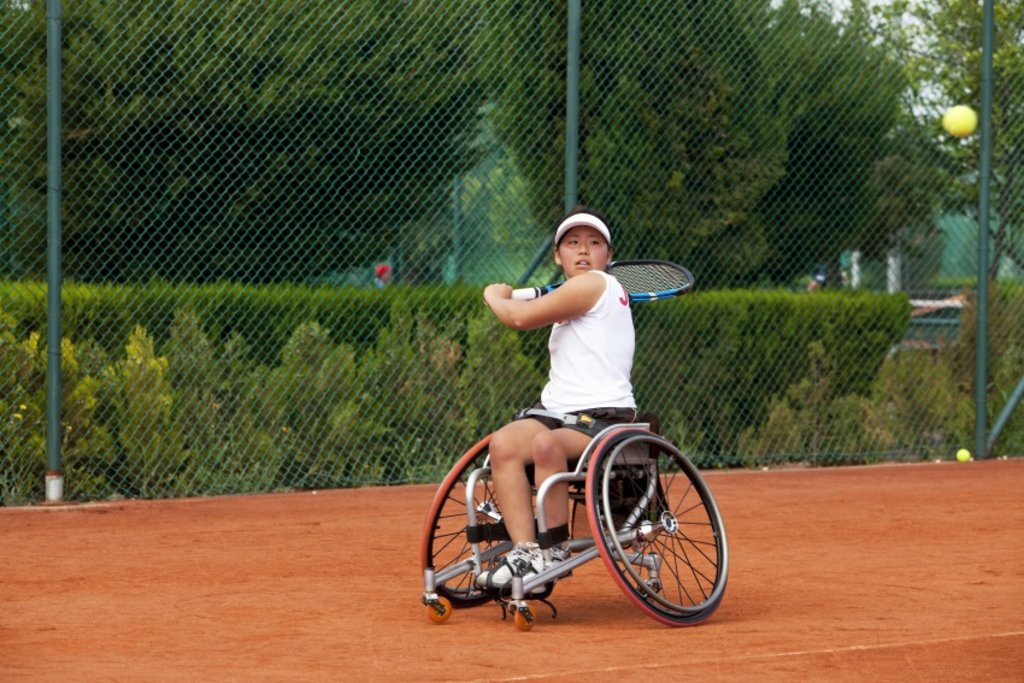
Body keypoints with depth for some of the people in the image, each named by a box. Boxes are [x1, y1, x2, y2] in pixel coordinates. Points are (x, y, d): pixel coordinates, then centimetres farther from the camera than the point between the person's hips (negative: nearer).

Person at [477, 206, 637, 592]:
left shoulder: (594, 284, -6)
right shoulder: (573, 298, 23)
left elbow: (521, 317, -9)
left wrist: (496, 297, 10)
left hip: (603, 416, -9)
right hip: (558, 411, 9)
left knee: (545, 444, -38)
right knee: (504, 443, -22)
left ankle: (556, 551, -24)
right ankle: (525, 552, -31)